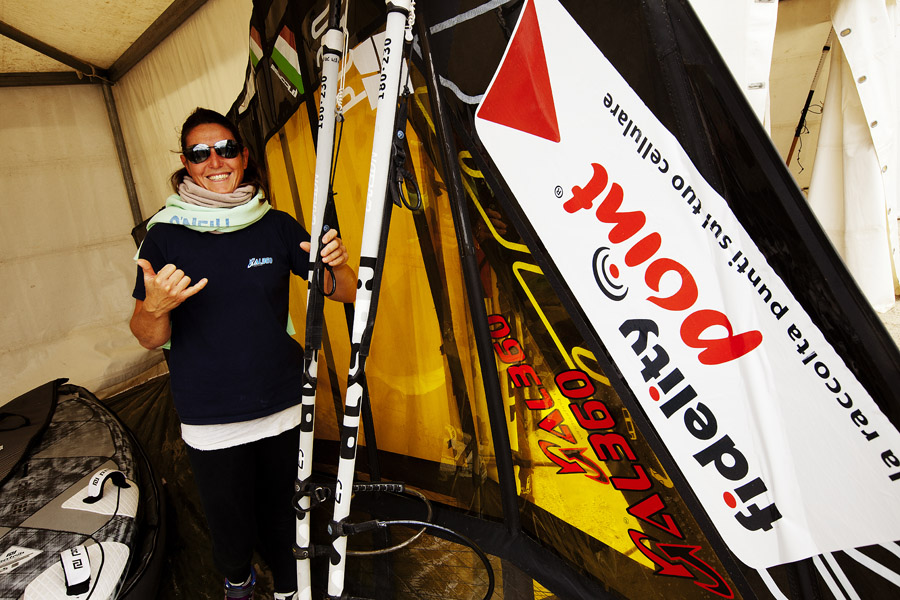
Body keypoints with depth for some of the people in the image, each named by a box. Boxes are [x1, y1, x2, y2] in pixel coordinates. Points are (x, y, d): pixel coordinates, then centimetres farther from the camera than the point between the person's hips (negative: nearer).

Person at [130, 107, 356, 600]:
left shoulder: (276, 226, -2)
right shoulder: (165, 236, -5)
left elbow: (346, 293, 2)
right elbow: (149, 338, -1)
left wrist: (336, 266, -21)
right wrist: (155, 307, -23)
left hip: (284, 409, 1)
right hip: (210, 423, -1)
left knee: (282, 512, 17)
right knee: (231, 527, 15)